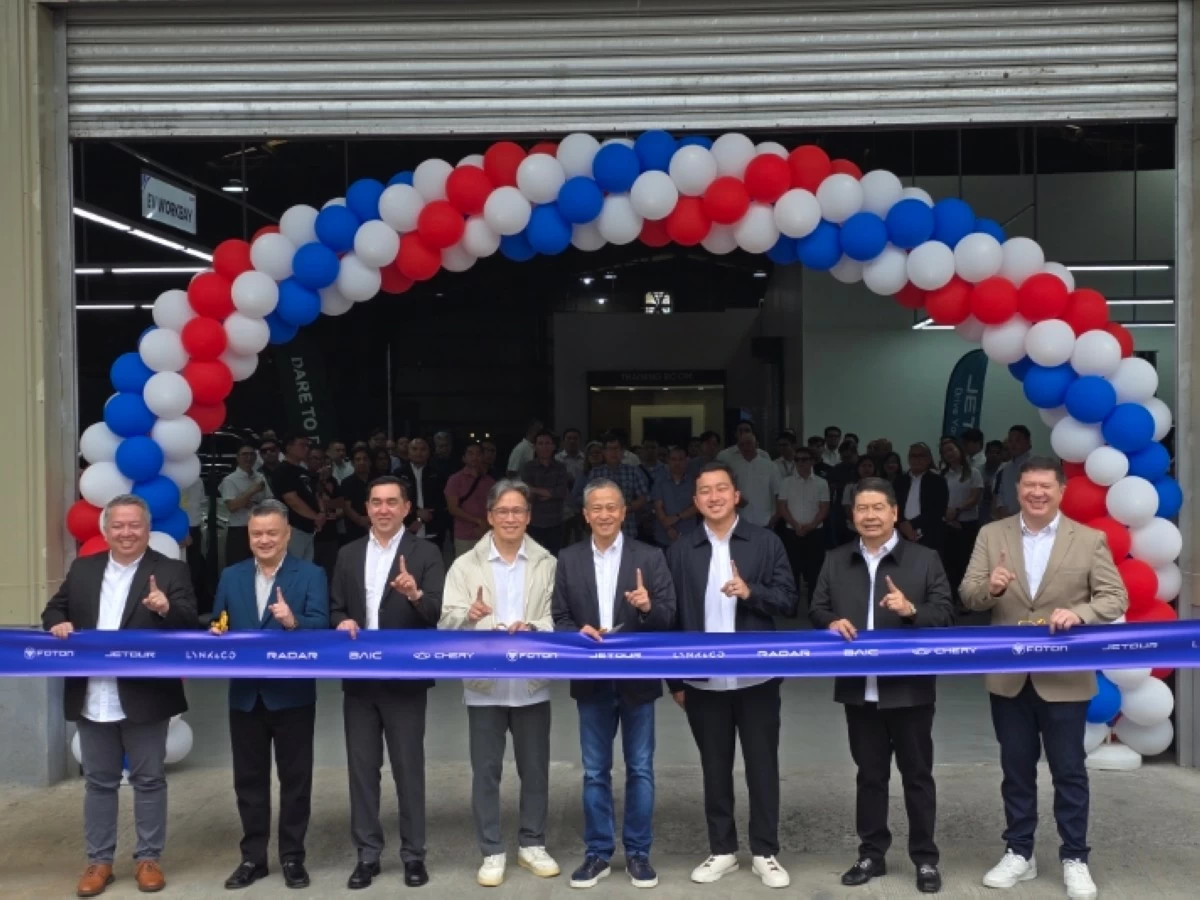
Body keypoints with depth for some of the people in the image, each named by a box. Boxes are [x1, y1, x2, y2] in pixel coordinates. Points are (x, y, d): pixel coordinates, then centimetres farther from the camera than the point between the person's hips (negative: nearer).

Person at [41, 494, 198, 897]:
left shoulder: (171, 572, -5)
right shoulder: (82, 569, 9)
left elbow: (190, 624, -12)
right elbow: (53, 608, 15)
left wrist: (166, 608, -33)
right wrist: (58, 624, -8)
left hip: (144, 697, -3)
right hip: (91, 699, 4)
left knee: (149, 780, 8)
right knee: (98, 782, 14)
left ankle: (148, 858, 20)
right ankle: (99, 861, 25)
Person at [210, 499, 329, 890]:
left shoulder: (311, 575, -5)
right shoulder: (231, 576, 9)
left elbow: (321, 626, -15)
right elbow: (218, 626, 10)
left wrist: (294, 622, -33)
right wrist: (215, 633, -12)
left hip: (292, 694, -4)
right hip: (245, 694, 4)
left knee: (294, 777, 7)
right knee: (249, 778, 12)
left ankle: (292, 856, 19)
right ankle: (253, 857, 25)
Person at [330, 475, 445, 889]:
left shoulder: (425, 553, -4)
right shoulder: (348, 554, 10)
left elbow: (437, 615, -12)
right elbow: (335, 609, 11)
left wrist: (416, 594, -32)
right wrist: (343, 622, -10)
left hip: (405, 680, -4)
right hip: (358, 678, 4)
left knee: (408, 769, 4)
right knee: (362, 768, 10)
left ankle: (413, 854, 17)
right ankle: (367, 854, 22)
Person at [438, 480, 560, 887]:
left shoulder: (547, 563, 2)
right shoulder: (465, 565, 1)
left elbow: (558, 618, -4)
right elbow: (447, 620, -8)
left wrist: (532, 628, -24)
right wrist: (469, 616, -30)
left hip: (532, 683, 1)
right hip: (484, 684, 0)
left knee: (535, 768, 11)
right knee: (485, 770, 7)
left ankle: (532, 844, 27)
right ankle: (492, 852, 21)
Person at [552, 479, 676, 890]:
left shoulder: (649, 557, -3)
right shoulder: (569, 559, 3)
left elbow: (668, 618, -7)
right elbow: (559, 618, 3)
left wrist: (648, 607, -27)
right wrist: (577, 633, -17)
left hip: (637, 679, -1)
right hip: (592, 680, 2)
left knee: (640, 769, 9)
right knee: (595, 772, 11)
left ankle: (638, 853, 22)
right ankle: (597, 853, 24)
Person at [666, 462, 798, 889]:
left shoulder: (766, 542, 0)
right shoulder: (681, 550, 4)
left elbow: (788, 600, -2)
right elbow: (672, 616, 5)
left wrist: (750, 592, -21)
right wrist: (674, 680, 3)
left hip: (756, 677, -1)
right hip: (702, 680, 1)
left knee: (762, 765, 7)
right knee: (715, 767, 11)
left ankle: (765, 852, 20)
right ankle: (722, 850, 24)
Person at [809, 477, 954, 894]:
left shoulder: (925, 559, -3)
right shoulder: (835, 561, 7)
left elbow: (945, 616, -7)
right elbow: (817, 610, 7)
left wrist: (912, 610, -25)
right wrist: (832, 622, -14)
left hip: (909, 688, -3)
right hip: (859, 689, 3)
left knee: (917, 774, 9)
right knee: (869, 774, 14)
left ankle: (925, 858, 21)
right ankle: (871, 854, 26)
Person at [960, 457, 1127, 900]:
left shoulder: (1090, 540, -3)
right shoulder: (991, 535, 1)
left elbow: (1116, 598, -5)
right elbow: (967, 595, -1)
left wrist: (1078, 614, -24)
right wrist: (991, 588, -24)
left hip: (1064, 678, -2)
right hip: (1008, 677, 2)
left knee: (1069, 770, 9)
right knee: (1016, 768, 13)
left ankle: (1075, 858, 24)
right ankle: (1018, 853, 26)